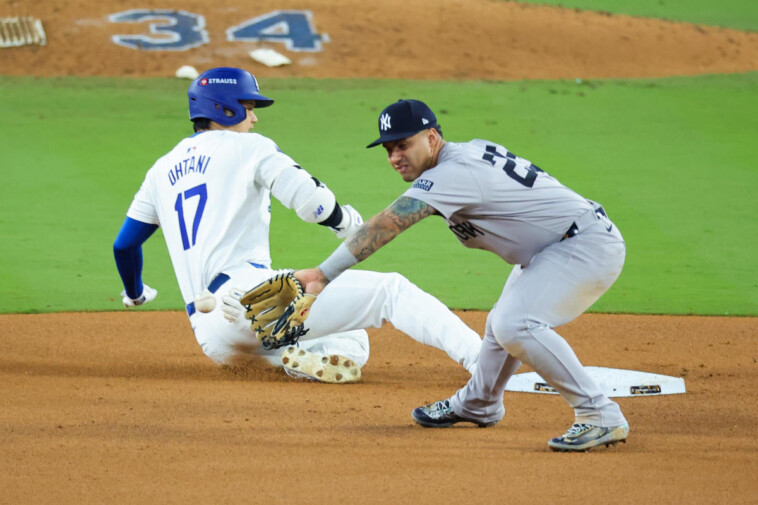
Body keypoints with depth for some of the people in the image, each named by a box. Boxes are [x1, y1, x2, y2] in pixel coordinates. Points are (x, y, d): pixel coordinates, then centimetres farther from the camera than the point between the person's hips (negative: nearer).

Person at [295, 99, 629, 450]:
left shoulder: (454, 173, -23)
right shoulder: (472, 151, 5)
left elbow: (385, 226, -30)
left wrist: (325, 273, -34)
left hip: (589, 246, -11)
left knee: (514, 324, -26)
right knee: (502, 323, 25)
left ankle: (601, 417, -24)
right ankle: (477, 405, 50)